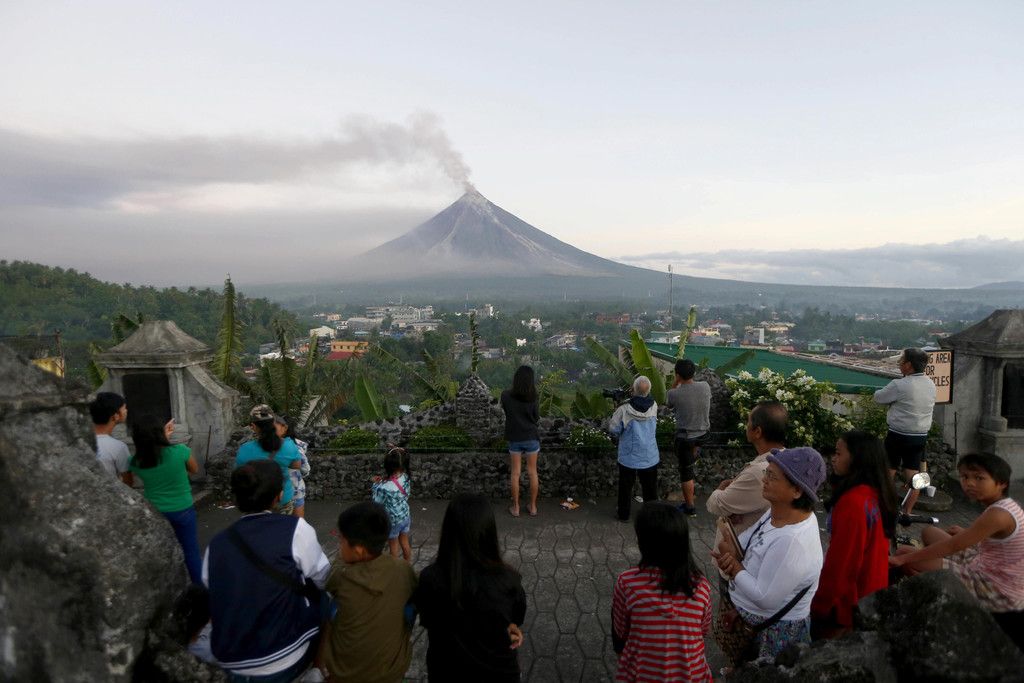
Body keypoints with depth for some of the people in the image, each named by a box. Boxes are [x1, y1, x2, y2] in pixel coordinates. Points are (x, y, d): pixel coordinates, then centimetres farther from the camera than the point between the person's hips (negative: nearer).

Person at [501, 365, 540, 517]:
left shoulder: (506, 395, -12)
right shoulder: (533, 398, -15)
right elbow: (536, 418, -4)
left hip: (514, 439, 1)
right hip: (531, 438, -1)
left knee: (515, 473, 11)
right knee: (532, 472, 12)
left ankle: (515, 507, 20)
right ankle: (533, 506, 23)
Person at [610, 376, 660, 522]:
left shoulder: (624, 409, -24)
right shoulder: (654, 407, -14)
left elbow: (613, 429, -13)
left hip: (629, 457, -2)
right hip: (650, 456, 2)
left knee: (626, 486, 18)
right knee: (650, 487, 20)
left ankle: (624, 514, 33)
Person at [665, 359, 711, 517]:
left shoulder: (675, 393, -24)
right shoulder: (705, 386, -14)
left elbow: (668, 403, 2)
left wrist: (676, 382, -2)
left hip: (685, 437, -4)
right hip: (703, 433, 4)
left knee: (686, 471, 11)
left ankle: (690, 507, 22)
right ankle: (693, 455, 57)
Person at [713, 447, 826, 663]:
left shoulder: (792, 541, -35)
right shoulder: (778, 512, -8)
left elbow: (764, 598, -29)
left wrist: (733, 562, -19)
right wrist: (732, 555, -17)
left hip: (775, 633, -7)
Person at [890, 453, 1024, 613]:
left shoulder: (998, 514, -26)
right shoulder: (1006, 504, 1)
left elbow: (952, 546, -25)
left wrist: (903, 558, -22)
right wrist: (966, 533, 21)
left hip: (997, 594, -9)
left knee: (904, 553, -11)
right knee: (929, 533, 17)